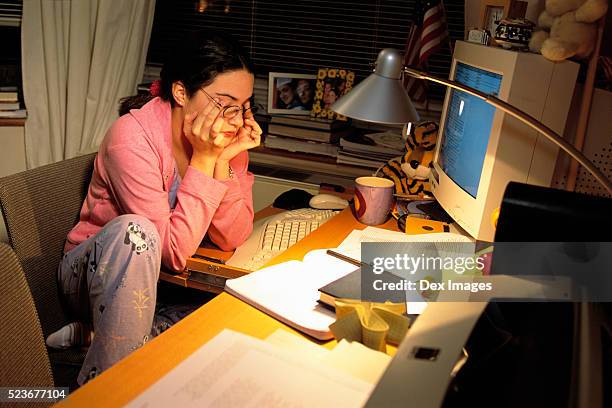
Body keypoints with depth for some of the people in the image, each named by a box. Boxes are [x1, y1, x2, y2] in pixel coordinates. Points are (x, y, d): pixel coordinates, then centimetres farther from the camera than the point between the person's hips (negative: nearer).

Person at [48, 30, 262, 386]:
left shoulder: (230, 137, -10)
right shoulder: (133, 136, -25)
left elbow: (232, 239, -12)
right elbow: (174, 250, -29)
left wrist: (225, 160, -24)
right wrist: (203, 159, -31)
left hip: (158, 278, 6)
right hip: (97, 272, -5)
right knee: (134, 231, -37)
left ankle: (91, 334, -4)